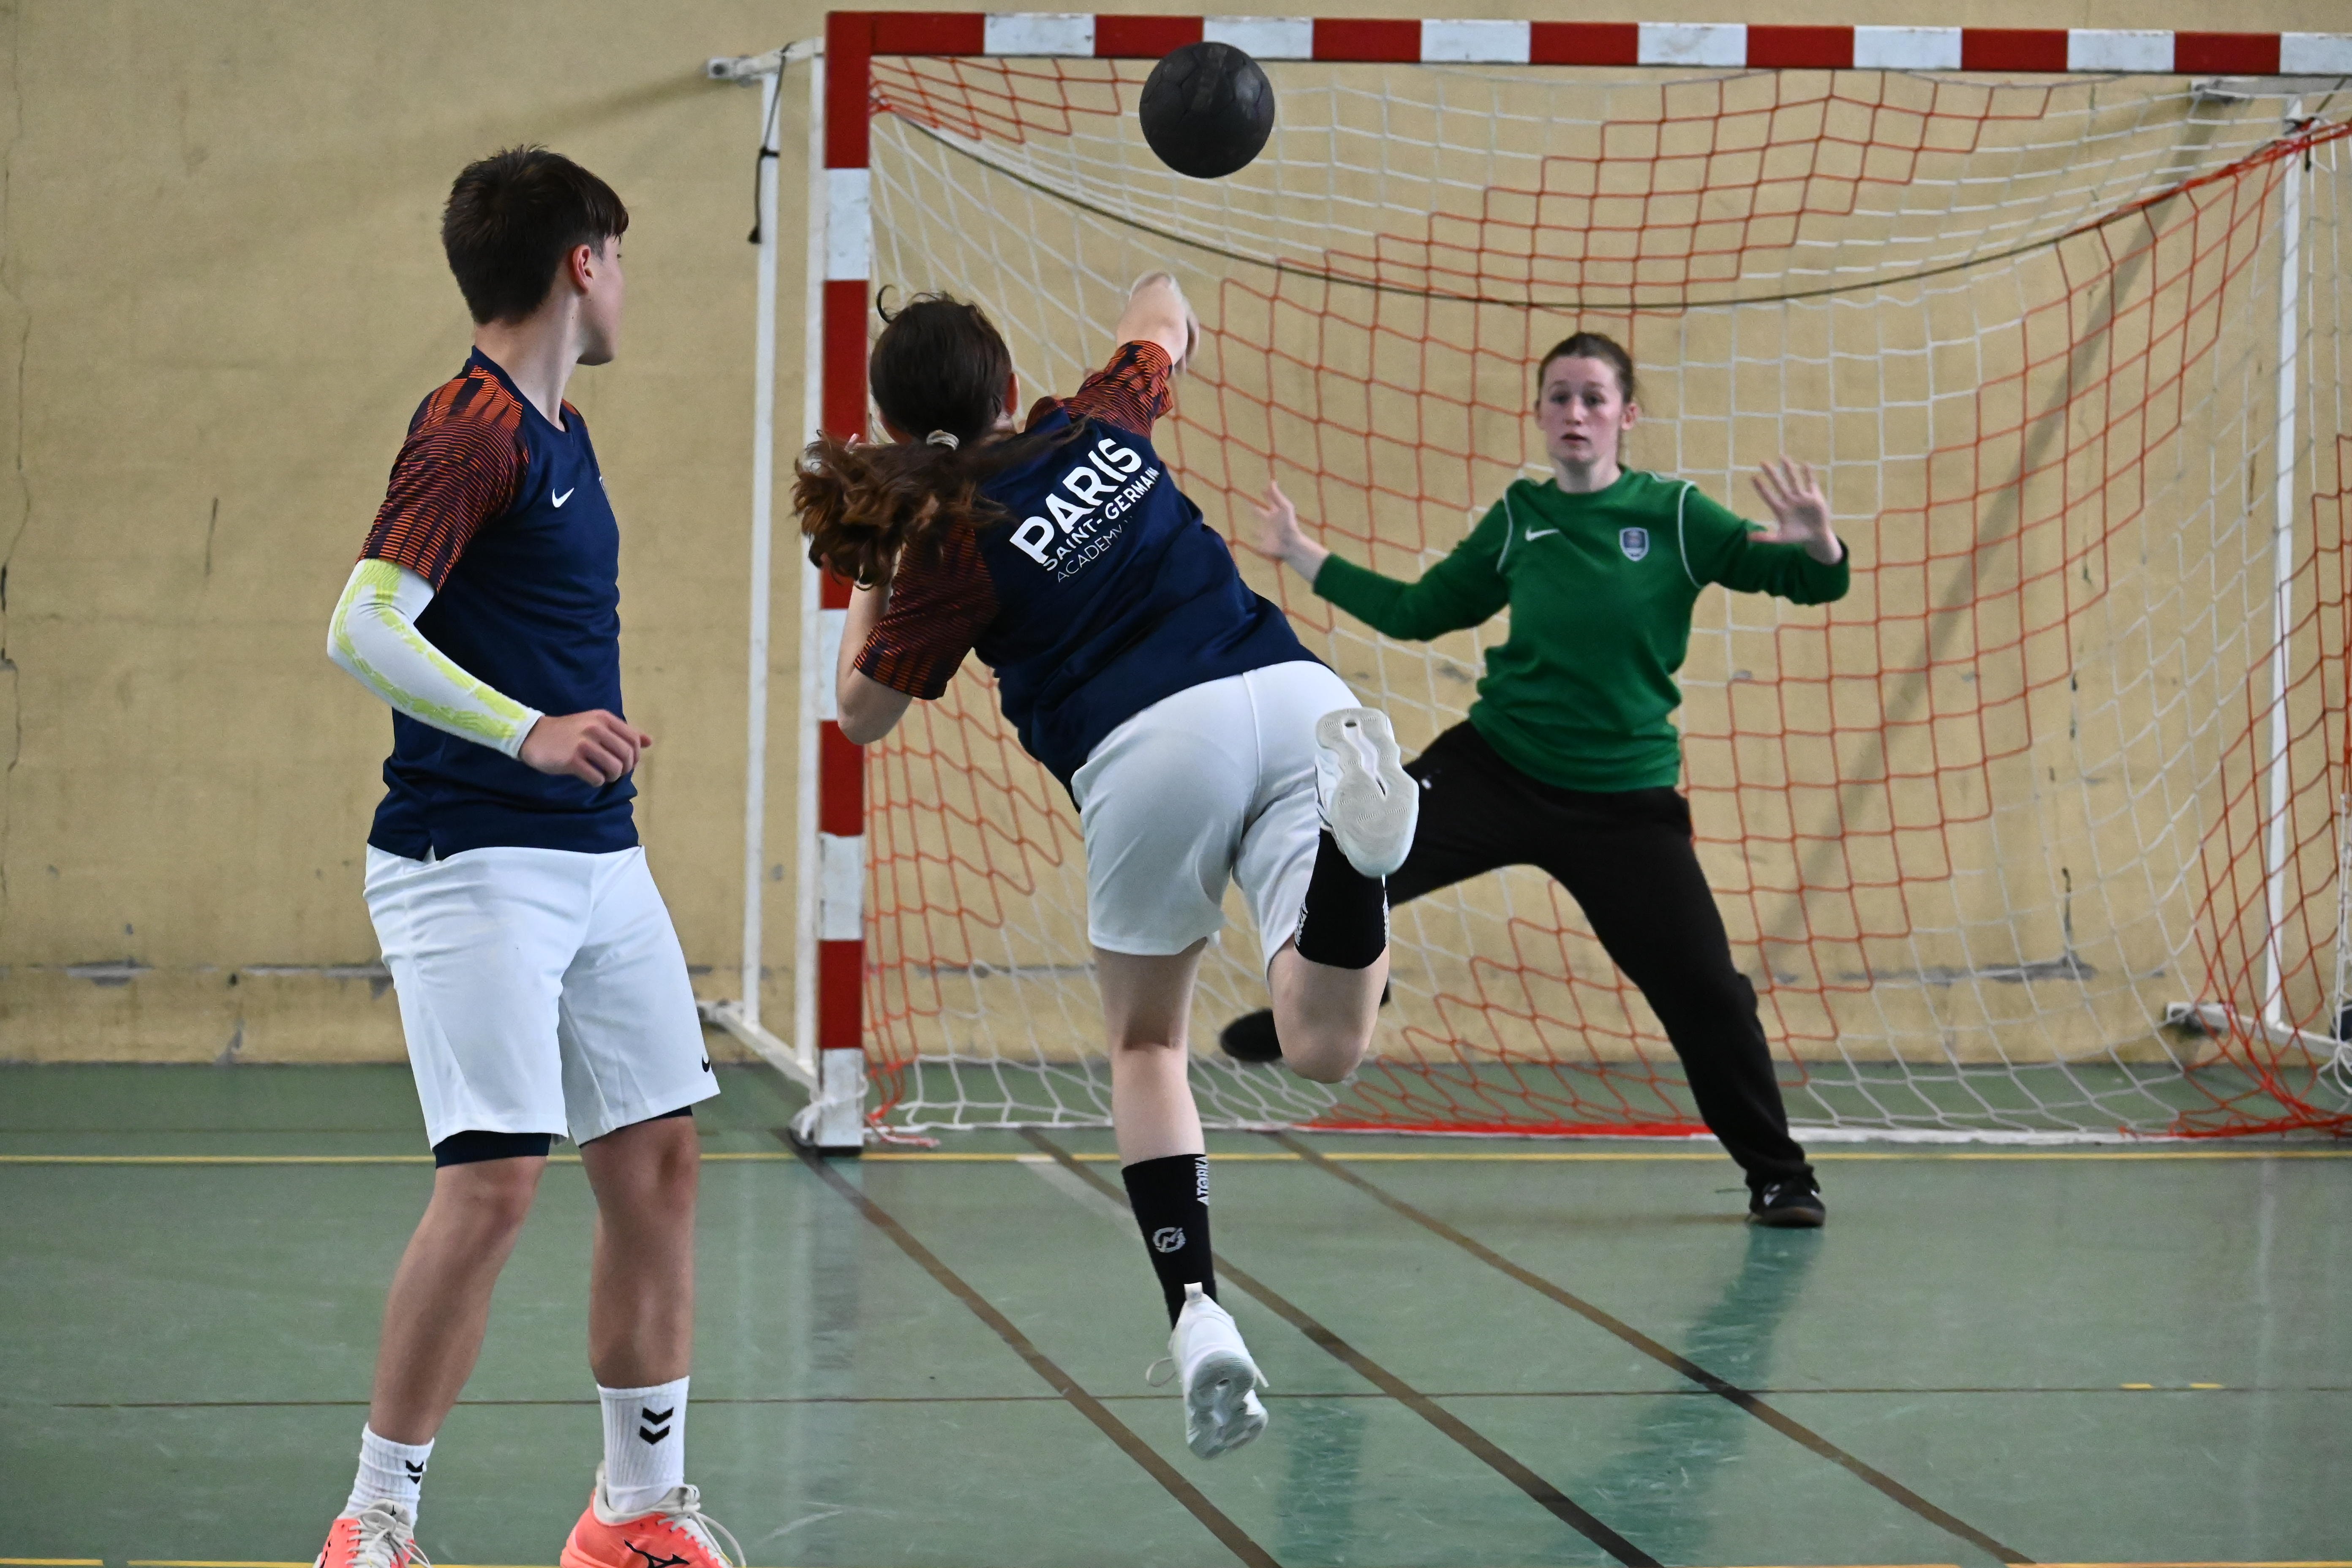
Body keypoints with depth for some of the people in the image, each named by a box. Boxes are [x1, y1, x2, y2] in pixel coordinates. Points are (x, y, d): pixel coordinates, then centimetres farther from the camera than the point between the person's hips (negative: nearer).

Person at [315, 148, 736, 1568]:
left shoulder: (560, 428, 16)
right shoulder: (471, 426, -13)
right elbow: (363, 627, -22)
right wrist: (530, 734, -30)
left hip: (599, 858, 9)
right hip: (473, 863, -9)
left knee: (657, 1161, 9)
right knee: (494, 1183, -13)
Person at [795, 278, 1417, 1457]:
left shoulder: (953, 550, 6)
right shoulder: (1099, 427, 18)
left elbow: (861, 714, 20)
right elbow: (1160, 326, 43)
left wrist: (867, 578, 31)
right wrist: (1161, 301, 65)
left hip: (1151, 747, -3)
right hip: (1293, 687, 3)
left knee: (1146, 1046, 20)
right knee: (1323, 1044, -10)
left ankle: (1196, 1312, 2)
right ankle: (1354, 833, -38)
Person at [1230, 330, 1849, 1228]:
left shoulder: (1674, 515, -6)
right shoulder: (1517, 520, 3)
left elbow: (1810, 581, -7)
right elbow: (1418, 611, 16)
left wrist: (1816, 546, -30)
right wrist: (1303, 556, 14)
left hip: (1623, 800, -2)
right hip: (1495, 770, 2)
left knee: (1704, 988, -7)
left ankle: (1777, 1176, 15)